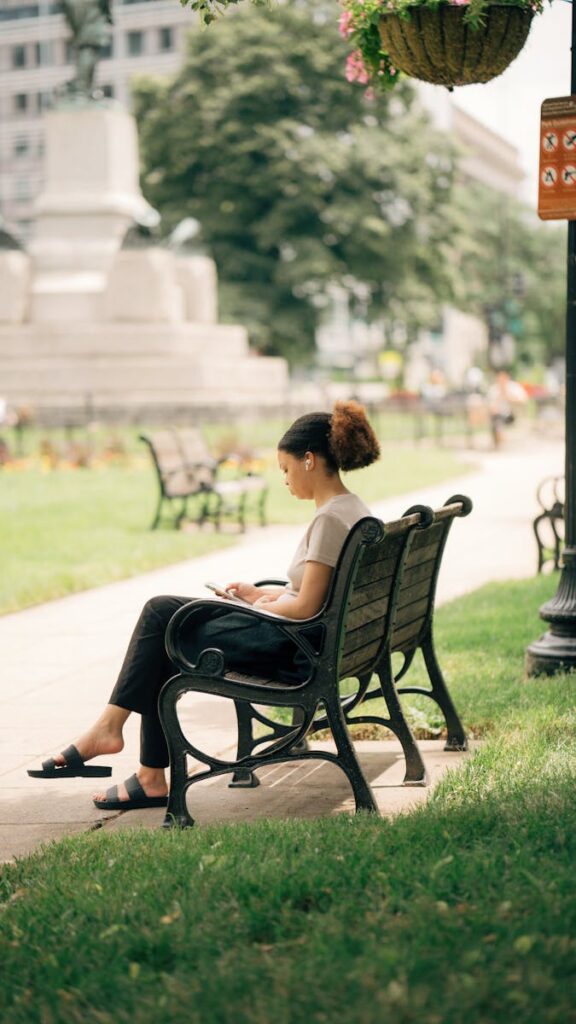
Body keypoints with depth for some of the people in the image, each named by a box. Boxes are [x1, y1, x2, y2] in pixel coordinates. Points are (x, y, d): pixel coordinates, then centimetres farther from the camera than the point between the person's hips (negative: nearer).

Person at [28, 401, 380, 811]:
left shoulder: (331, 519, -20)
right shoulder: (353, 509, 12)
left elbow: (306, 607, -22)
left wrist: (265, 605, -3)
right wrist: (260, 593, 14)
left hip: (294, 648, -10)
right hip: (302, 639, 10)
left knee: (163, 649, 0)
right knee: (160, 610, 6)